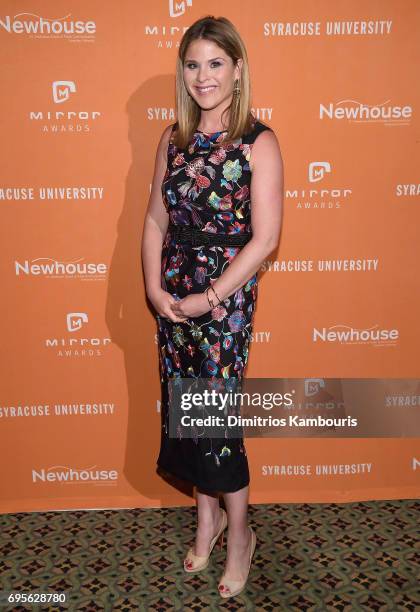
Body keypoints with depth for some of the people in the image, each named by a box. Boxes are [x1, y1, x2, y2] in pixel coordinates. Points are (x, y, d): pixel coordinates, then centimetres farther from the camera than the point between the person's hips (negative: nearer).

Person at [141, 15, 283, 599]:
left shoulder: (259, 142, -8)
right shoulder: (173, 139, 8)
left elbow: (264, 238, -13)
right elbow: (156, 218, 8)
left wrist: (209, 298, -15)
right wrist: (155, 287, -5)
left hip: (226, 293, -5)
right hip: (172, 293, 5)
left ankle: (239, 532, 26)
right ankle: (208, 516, 35)